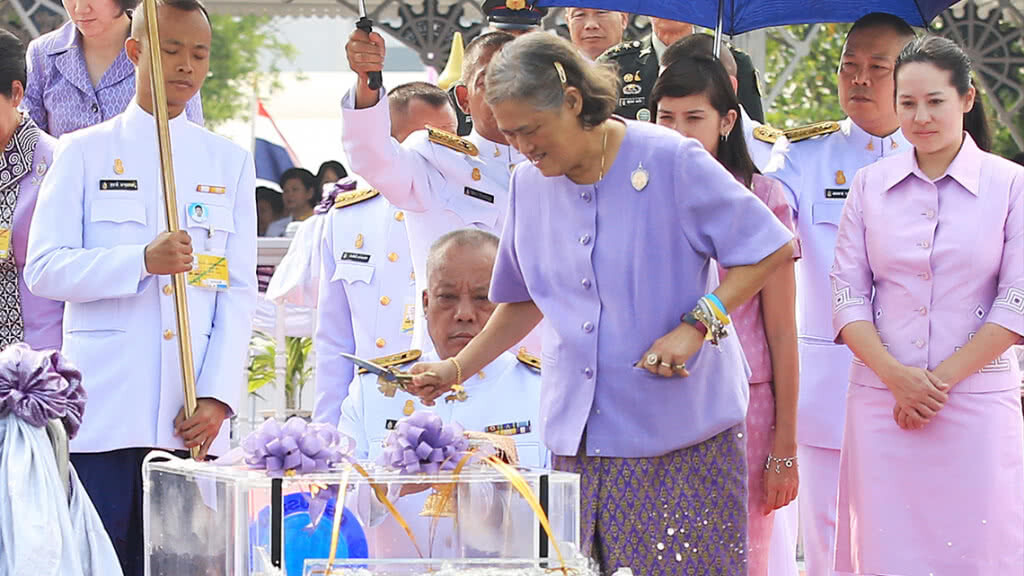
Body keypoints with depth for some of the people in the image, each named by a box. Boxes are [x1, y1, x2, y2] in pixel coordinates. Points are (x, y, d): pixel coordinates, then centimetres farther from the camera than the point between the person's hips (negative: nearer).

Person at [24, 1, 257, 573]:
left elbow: (239, 292, 9)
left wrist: (218, 396, -4)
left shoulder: (230, 162, 14)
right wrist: (143, 261, -17)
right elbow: (44, 269, -2)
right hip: (103, 412, -2)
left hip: (192, 418, 2)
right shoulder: (85, 154, 7)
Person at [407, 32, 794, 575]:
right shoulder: (529, 183, 9)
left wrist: (695, 326, -16)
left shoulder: (670, 160, -9)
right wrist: (455, 369, 19)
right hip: (578, 438, 5)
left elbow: (771, 248, -7)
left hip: (682, 435, -5)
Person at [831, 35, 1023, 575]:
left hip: (976, 397, -2)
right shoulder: (870, 184, 8)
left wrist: (941, 379, -9)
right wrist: (897, 377, -9)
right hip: (881, 402, 2)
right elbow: (846, 293, 5)